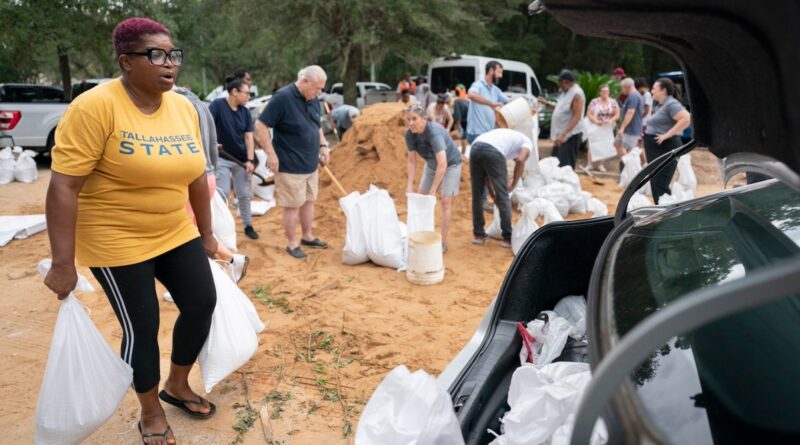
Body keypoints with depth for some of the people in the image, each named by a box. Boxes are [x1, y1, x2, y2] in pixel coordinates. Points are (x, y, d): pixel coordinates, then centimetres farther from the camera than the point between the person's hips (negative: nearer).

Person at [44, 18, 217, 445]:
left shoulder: (184, 108, 0)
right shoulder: (95, 107, -19)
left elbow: (196, 175, 9)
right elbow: (63, 186, -20)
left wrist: (206, 234, 14)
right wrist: (62, 263, -21)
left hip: (176, 233, 7)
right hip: (117, 241, -6)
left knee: (202, 304, 9)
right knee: (142, 329, 2)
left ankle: (177, 385, 36)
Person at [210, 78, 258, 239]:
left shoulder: (245, 112, 3)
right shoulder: (217, 105, -11)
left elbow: (248, 137, 1)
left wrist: (250, 160, -7)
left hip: (241, 159, 4)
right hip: (222, 158, -4)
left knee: (244, 194, 10)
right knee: (222, 193, -3)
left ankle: (248, 226, 23)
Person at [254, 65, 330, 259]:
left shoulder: (313, 99, 6)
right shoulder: (282, 98, -18)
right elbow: (260, 126, -18)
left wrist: (323, 145, 7)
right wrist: (271, 154, -19)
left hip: (310, 164, 8)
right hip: (290, 166, -8)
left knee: (309, 201, 16)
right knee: (292, 206, 2)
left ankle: (308, 237, 31)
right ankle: (292, 244, 15)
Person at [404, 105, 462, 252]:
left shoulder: (434, 132, -37)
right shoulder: (410, 134, -20)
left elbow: (442, 165, -41)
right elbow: (412, 161, -11)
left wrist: (433, 190, -38)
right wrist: (410, 185, -20)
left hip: (450, 164, -6)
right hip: (431, 164, 6)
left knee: (445, 201, -9)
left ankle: (443, 241, -2)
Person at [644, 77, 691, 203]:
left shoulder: (671, 104, -12)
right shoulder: (660, 105, 16)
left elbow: (686, 119, -26)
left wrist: (667, 135, -24)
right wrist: (647, 132, 14)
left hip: (665, 149, -10)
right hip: (655, 149, 10)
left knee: (660, 185, -11)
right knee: (655, 183, 12)